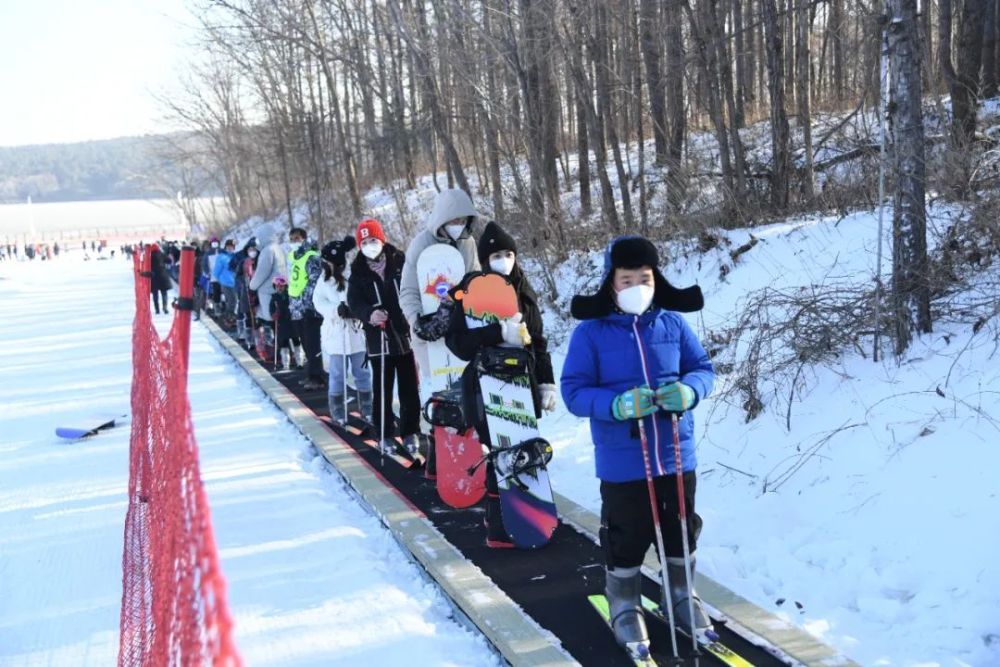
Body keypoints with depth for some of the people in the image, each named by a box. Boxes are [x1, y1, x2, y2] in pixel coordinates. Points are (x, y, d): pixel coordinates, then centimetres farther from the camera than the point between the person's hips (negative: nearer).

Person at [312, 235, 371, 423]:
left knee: (362, 372, 10)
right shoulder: (325, 279, 1)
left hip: (357, 332, -2)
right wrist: (336, 310, -17)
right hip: (335, 335, 2)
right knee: (337, 374, 8)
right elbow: (318, 302, -1)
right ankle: (338, 411, 20)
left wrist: (353, 310, -29)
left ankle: (367, 408, 25)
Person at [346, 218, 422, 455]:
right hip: (379, 338, 0)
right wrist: (369, 314, -27)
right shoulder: (358, 273, 2)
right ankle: (384, 435, 17)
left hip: (406, 334, 0)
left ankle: (410, 432, 20)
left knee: (409, 387, 7)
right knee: (382, 389, 6)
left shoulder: (400, 262, -2)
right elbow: (354, 302, -6)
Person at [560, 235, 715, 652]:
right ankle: (624, 607, 31)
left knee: (681, 531, 19)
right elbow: (574, 392, -12)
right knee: (627, 538, 8)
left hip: (677, 454, 3)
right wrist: (618, 404, -29)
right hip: (622, 461, -3)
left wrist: (688, 390, -19)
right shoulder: (590, 332, -10)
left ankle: (682, 596, 41)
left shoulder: (673, 322, -2)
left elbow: (703, 369, 5)